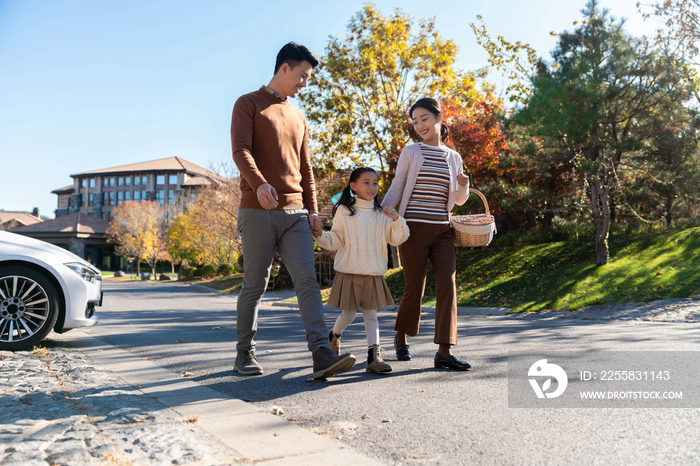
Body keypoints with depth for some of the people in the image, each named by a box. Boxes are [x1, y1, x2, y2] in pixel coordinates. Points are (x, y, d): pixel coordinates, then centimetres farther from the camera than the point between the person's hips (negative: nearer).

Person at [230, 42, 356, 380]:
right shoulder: (248, 104, 5)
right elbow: (240, 150, -11)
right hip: (258, 210, -5)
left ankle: (321, 355, -11)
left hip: (295, 212, 5)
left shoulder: (298, 118, 23)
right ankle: (245, 354, 16)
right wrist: (259, 183, -30)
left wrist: (312, 209, 14)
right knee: (254, 285, 2)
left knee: (307, 281, -7)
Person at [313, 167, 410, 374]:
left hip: (373, 274, 2)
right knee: (348, 314, 5)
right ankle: (334, 336, 36)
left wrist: (396, 220, -10)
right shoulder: (344, 211, 1)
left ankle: (374, 356, 2)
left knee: (371, 313, 1)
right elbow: (336, 241, 2)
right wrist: (320, 236, -15)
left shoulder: (380, 214, 9)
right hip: (349, 272, -2)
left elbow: (397, 238, 5)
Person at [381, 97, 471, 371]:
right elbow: (395, 189, 5)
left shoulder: (453, 157, 14)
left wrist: (464, 186, -2)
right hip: (414, 228, -3)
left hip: (442, 230, 3)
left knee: (447, 286, -8)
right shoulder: (411, 152, 5)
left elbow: (459, 200, 20)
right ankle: (401, 338, 26)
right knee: (414, 288, 2)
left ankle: (444, 352, -6)